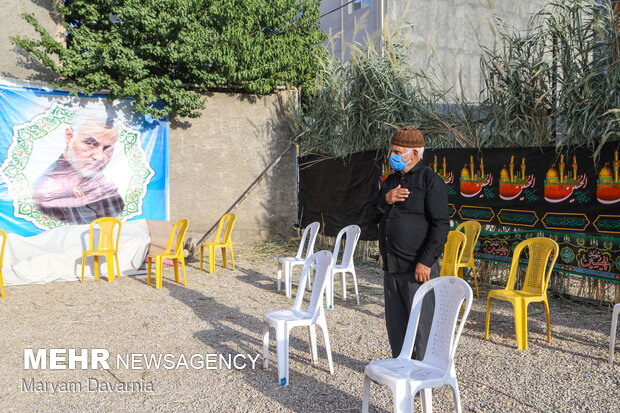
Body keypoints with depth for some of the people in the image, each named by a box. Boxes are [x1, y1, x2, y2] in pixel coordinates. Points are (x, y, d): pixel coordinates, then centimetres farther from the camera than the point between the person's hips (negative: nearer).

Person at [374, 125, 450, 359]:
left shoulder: (430, 181, -7)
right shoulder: (391, 180, 16)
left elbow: (441, 225, -13)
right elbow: (373, 216, 14)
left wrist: (425, 261, -18)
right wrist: (385, 200, -7)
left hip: (418, 268, -7)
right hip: (391, 267, 7)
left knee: (421, 323, -1)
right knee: (395, 322, 14)